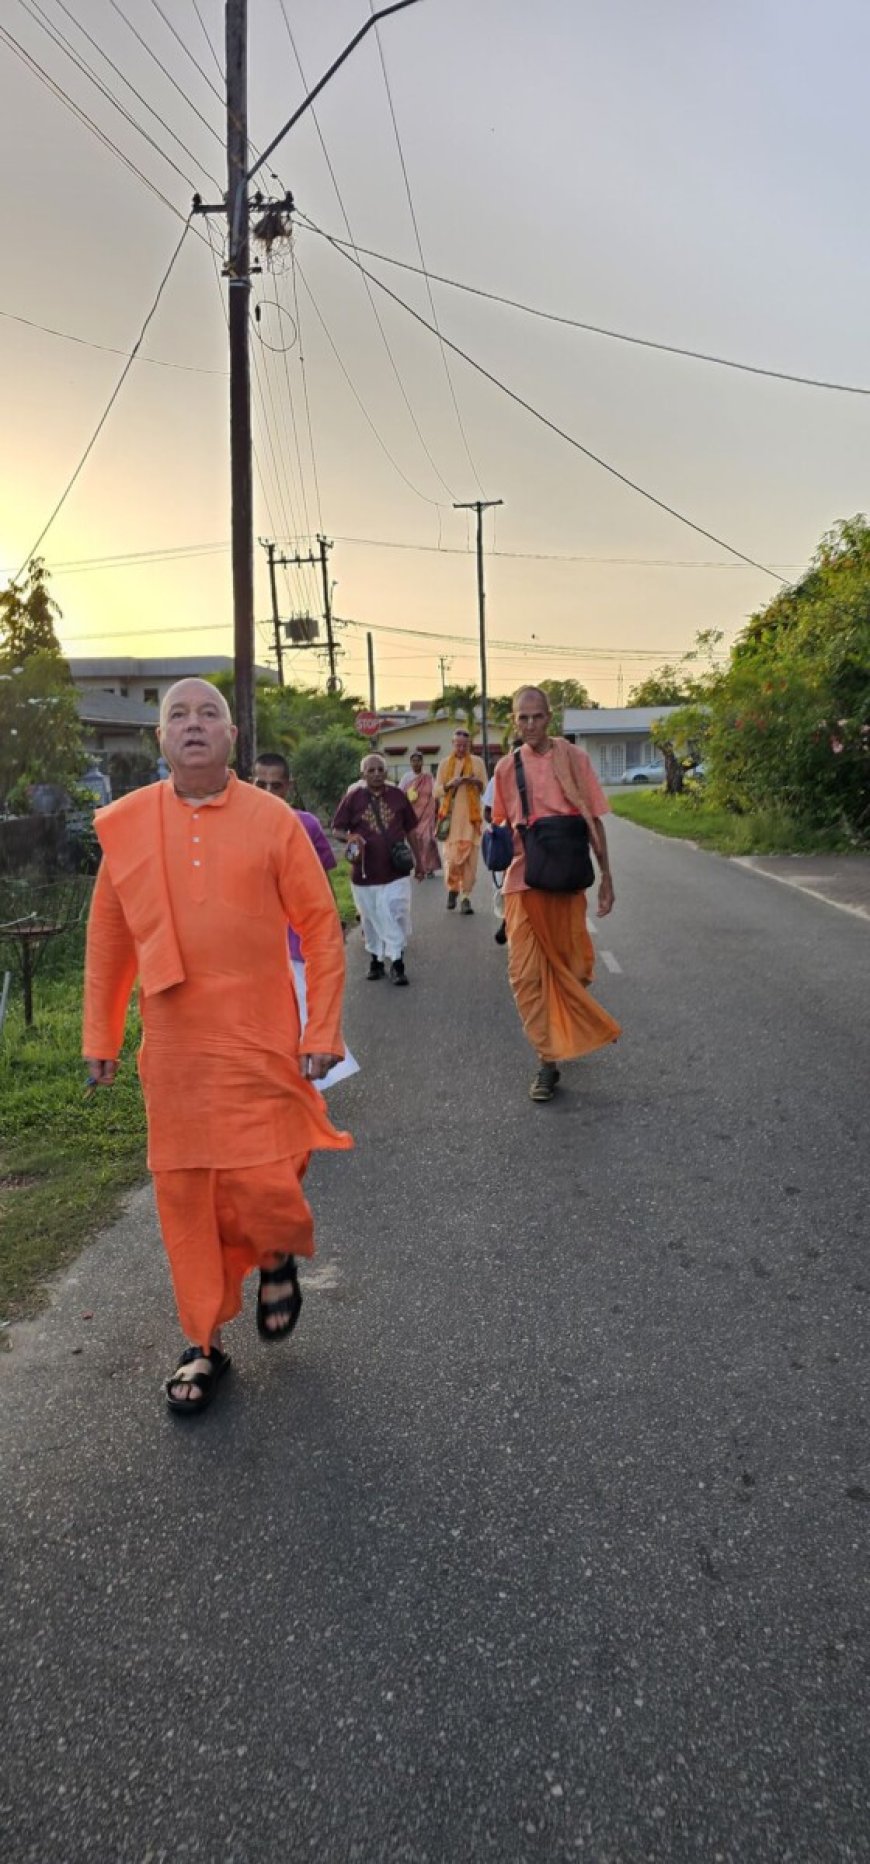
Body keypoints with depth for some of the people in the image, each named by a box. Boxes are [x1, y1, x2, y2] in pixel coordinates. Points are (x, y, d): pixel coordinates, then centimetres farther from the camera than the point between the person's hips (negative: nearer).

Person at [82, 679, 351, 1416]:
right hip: (174, 1048, 2)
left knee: (263, 1187, -3)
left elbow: (322, 928, -2)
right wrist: (100, 1035, 10)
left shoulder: (273, 819, -5)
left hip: (260, 1043, -2)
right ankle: (205, 1344, 27)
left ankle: (279, 1259, 34)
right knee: (186, 1196, 8)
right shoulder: (125, 825, 1)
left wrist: (323, 1031, -5)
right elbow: (108, 939, 9)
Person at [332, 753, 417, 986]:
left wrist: (418, 859, 12)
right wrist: (350, 837, -21)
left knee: (397, 917, -3)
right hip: (365, 872, 0)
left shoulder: (398, 795, 2)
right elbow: (337, 828, 1)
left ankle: (397, 962, 6)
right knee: (371, 919, 10)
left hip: (396, 870, 0)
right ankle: (376, 959, 26)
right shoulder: (352, 798, -3)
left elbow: (410, 829, 11)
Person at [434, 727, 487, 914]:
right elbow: (437, 791, 9)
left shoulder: (477, 762, 11)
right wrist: (450, 784, -11)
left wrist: (476, 782, -12)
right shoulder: (444, 763, 12)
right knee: (451, 856, -8)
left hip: (471, 815, 0)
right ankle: (452, 889, 15)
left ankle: (466, 896, -1)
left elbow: (485, 788, 10)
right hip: (451, 815, 0)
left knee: (470, 857, -6)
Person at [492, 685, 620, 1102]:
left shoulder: (573, 758, -1)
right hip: (523, 879, 1)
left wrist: (606, 877, 0)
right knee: (525, 973, -5)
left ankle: (569, 1035, 38)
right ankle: (547, 1060, 4)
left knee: (571, 966, 10)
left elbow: (593, 821, 2)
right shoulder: (507, 767, 4)